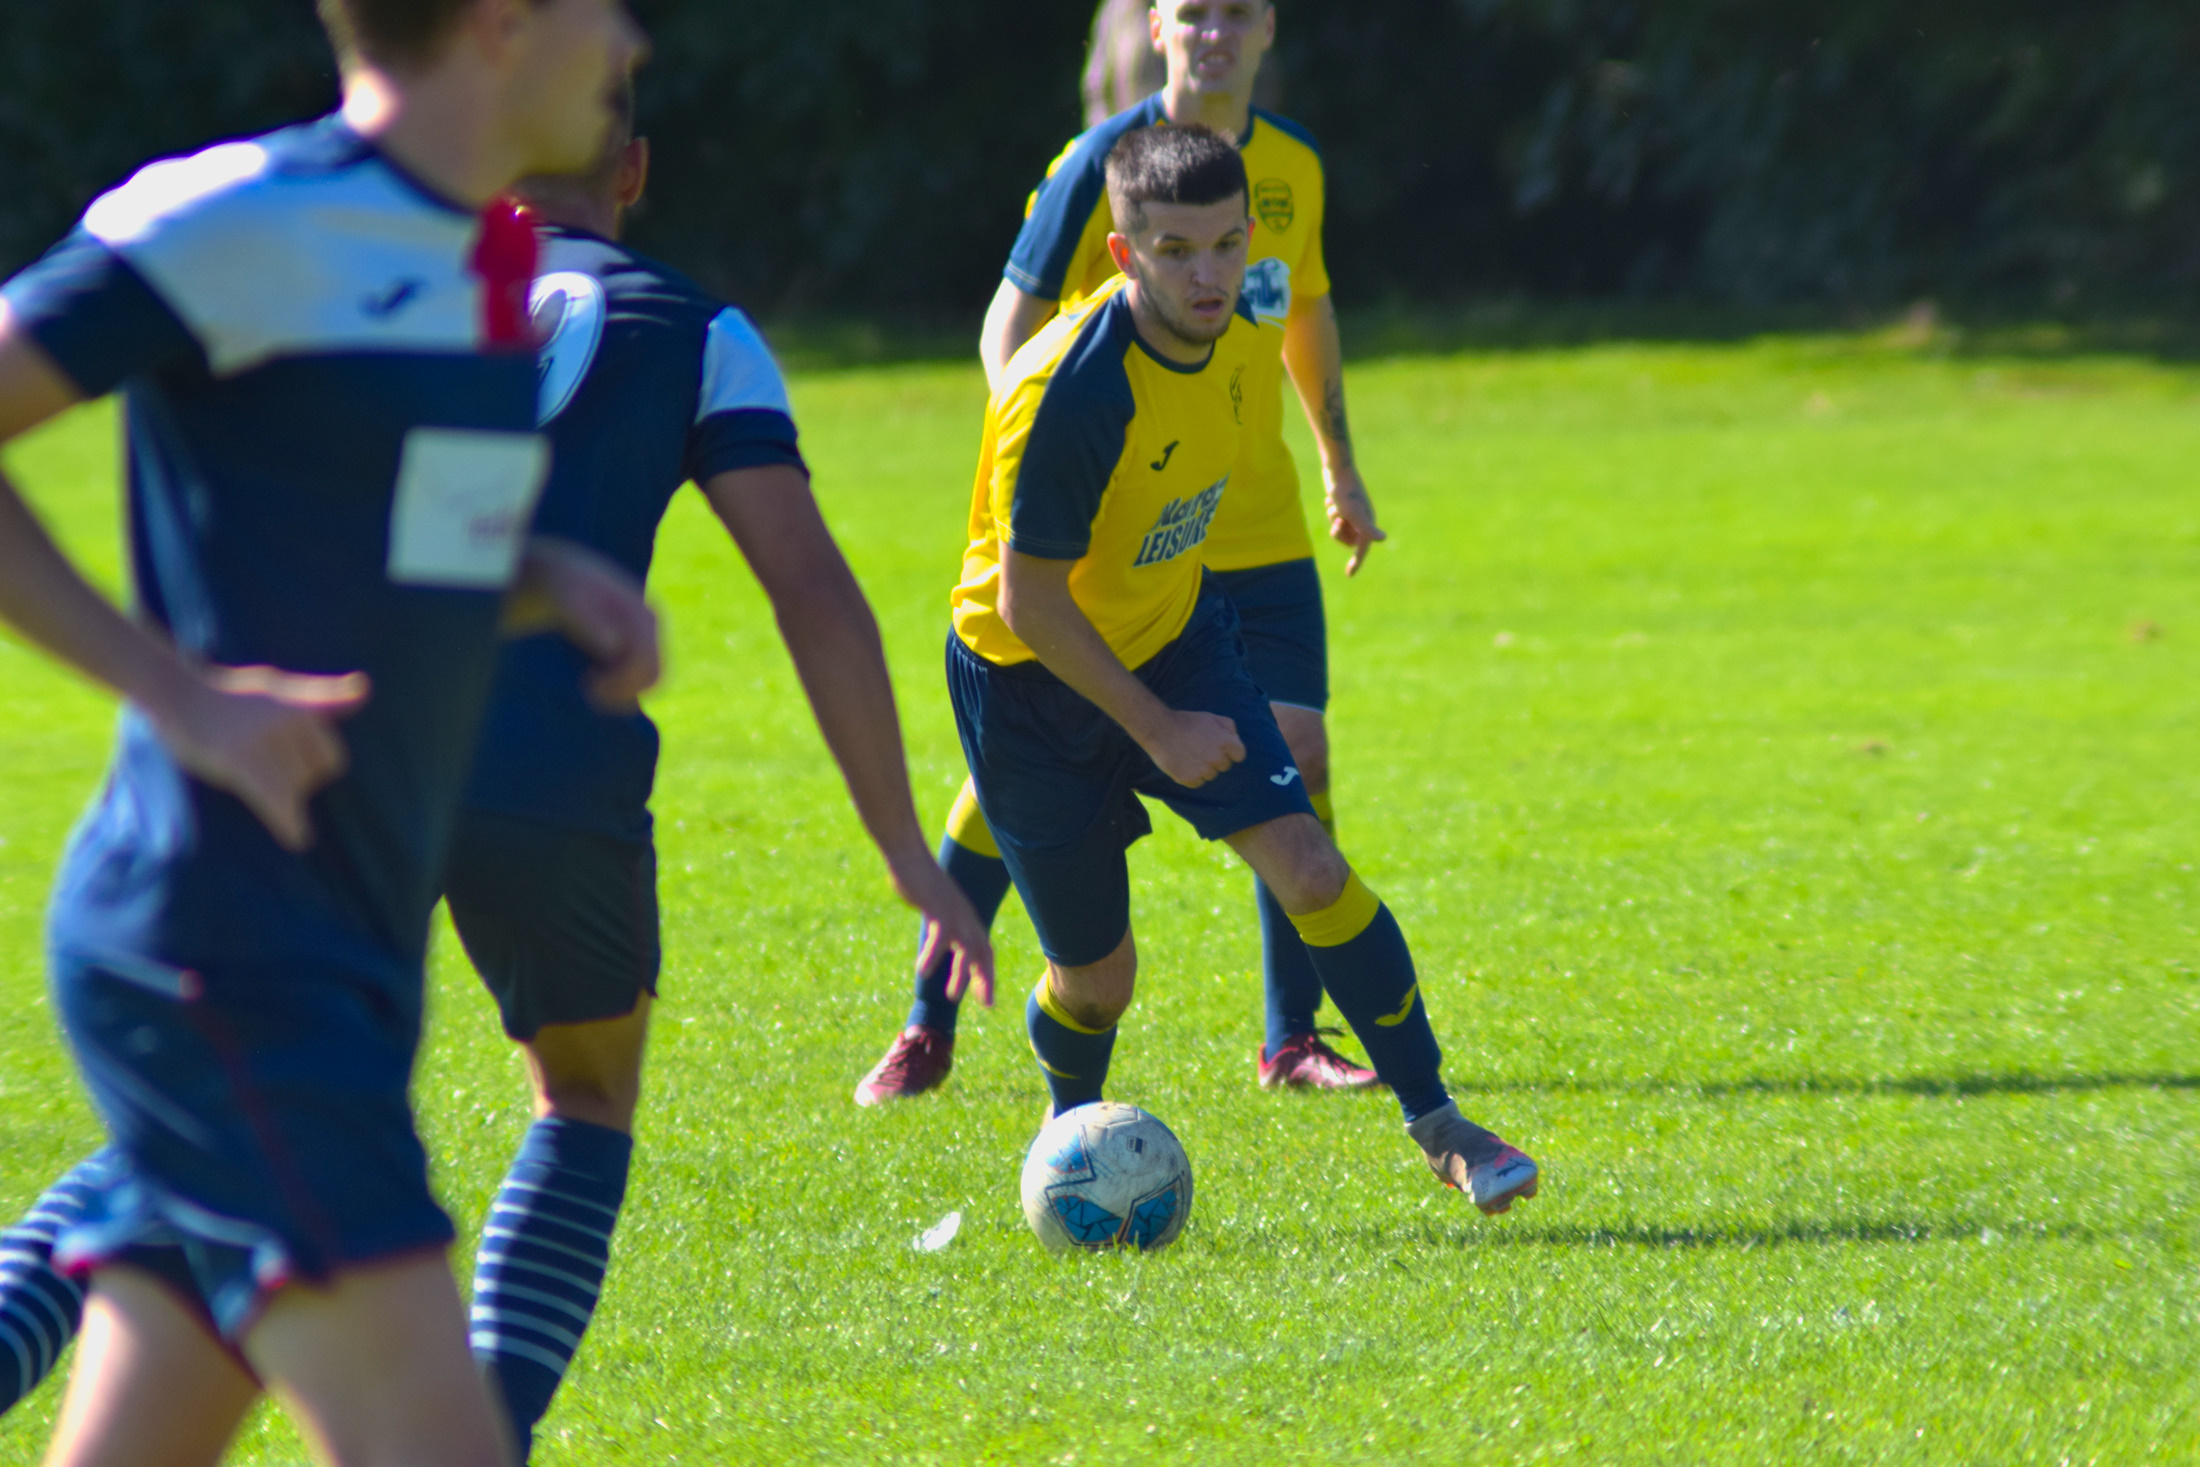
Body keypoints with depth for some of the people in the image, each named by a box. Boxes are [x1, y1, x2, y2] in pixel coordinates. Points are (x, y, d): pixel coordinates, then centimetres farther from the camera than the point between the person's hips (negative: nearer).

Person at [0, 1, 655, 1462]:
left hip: (344, 959, 9)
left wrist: (553, 576, 8)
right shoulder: (238, 224, -12)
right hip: (221, 949, -9)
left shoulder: (492, 261, 15)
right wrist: (180, 689, -19)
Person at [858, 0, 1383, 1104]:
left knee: (1294, 760, -7)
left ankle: (1292, 1041, 4)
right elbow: (1011, 326, -6)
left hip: (1259, 535, 4)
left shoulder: (1292, 164, 5)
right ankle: (928, 1030, 11)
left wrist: (1340, 465, 22)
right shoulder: (1102, 164, -10)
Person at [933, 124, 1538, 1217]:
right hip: (1035, 678, -5)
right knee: (1098, 977, 4)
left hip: (1175, 638, 5)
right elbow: (1027, 602, -25)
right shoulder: (1068, 390, -32)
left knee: (1310, 869, -14)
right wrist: (1157, 729, -20)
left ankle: (1437, 1124, -6)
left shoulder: (1230, 334, -9)